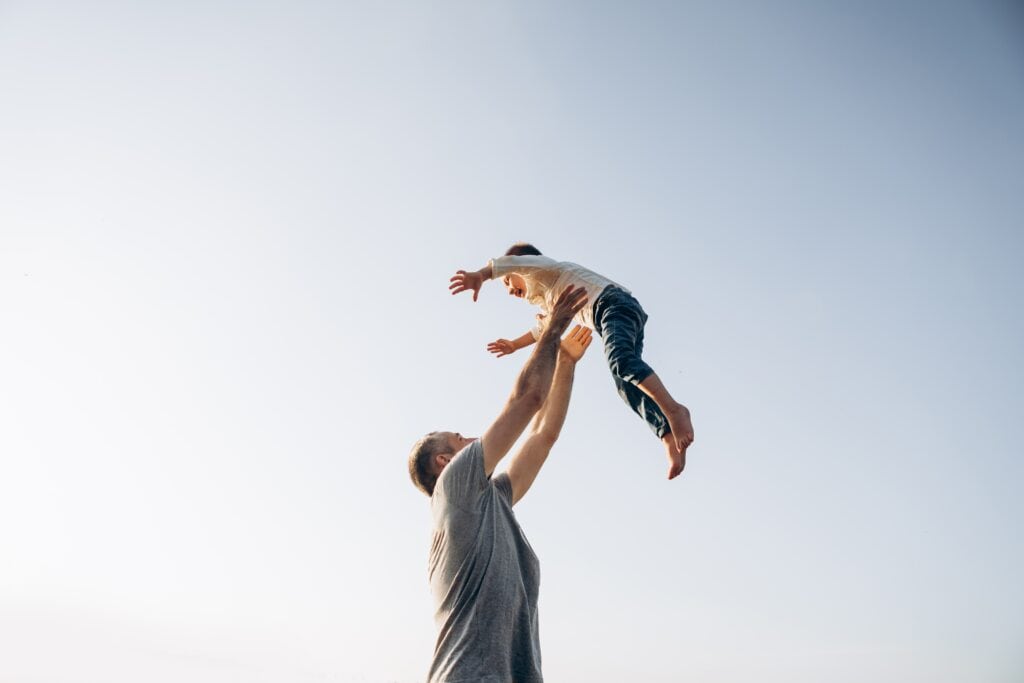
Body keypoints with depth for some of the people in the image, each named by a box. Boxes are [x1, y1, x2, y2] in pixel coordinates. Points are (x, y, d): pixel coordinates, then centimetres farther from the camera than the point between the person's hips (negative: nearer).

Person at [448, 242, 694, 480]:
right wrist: (514, 345, 64)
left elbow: (512, 262, -12)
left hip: (614, 303, -9)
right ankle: (670, 437, -20)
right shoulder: (549, 298, 38)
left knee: (619, 359, -33)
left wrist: (479, 275, -29)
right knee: (627, 386, -7)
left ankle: (674, 409, -43)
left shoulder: (539, 269, 11)